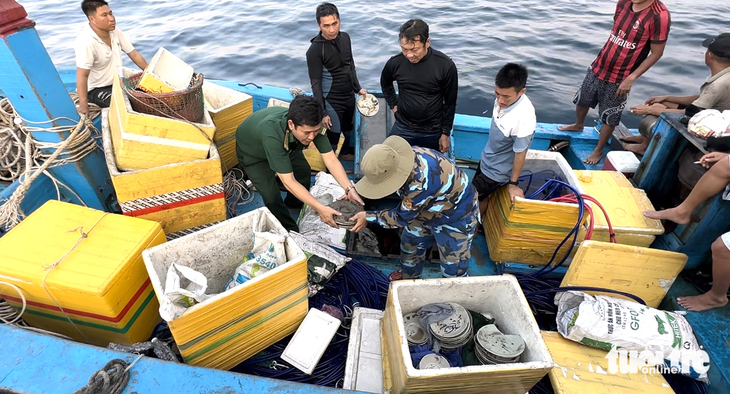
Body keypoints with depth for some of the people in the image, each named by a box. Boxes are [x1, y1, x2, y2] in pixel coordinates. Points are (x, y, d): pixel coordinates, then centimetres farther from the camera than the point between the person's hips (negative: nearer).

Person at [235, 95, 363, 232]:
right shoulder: (271, 133, -47)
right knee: (271, 196, -16)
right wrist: (320, 208, -48)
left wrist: (350, 189, -40)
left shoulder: (310, 125, -32)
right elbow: (288, 181, -44)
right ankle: (290, 231, 11)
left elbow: (331, 159, -28)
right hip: (252, 152, -5)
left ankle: (294, 203, 40)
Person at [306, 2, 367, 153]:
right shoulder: (315, 50, -18)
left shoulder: (345, 37, 1)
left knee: (348, 131, 19)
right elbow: (315, 83, -15)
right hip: (331, 101, -6)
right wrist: (322, 112, -15)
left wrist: (358, 88, 15)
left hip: (349, 97, 7)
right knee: (333, 139, -2)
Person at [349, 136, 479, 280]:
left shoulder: (419, 183, -45)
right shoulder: (396, 156, -22)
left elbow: (402, 217, -28)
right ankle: (409, 276, 49)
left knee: (453, 268, 5)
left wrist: (368, 217, -21)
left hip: (456, 218, -8)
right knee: (410, 242, 22)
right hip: (429, 208, 8)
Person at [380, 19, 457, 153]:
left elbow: (450, 103, -6)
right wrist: (393, 105, 5)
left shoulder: (446, 65, -17)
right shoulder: (395, 62, -12)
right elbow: (385, 83, 13)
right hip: (402, 129, 2)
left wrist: (445, 133, -3)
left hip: (433, 132, -1)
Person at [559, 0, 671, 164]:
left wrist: (631, 78, -19)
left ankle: (598, 151, 25)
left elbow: (656, 53, -15)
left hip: (619, 79, -6)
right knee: (581, 101, 23)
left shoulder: (659, 15, -20)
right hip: (598, 68, 6)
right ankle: (578, 125, 52)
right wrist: (604, 57, 14)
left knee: (609, 118, 7)